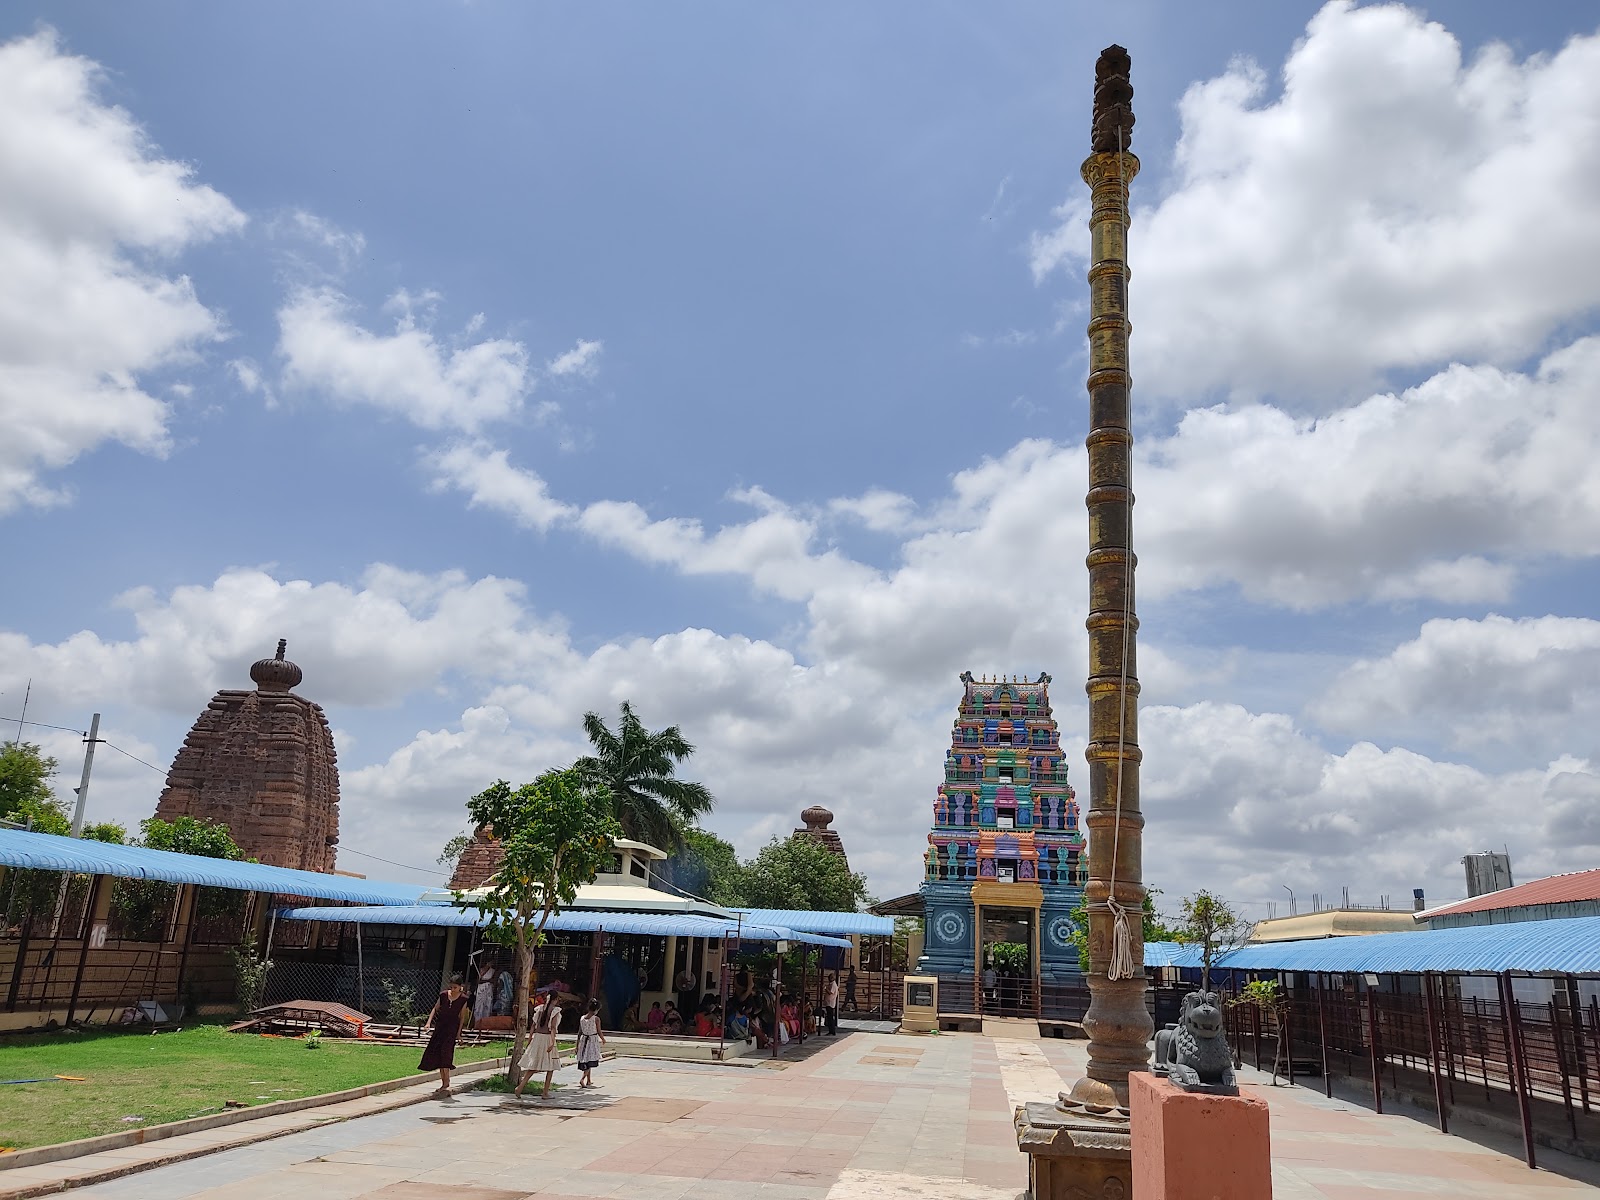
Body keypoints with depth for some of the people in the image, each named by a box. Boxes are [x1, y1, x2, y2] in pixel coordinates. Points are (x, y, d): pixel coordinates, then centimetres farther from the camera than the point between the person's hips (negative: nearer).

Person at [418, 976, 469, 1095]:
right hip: (440, 1025, 4)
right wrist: (429, 1022, -2)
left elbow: (462, 1016, -1)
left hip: (452, 1027, -4)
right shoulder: (444, 995, 2)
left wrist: (459, 1032, -3)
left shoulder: (463, 999, -5)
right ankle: (443, 1083, 14)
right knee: (437, 1054, 4)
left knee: (445, 1051, -17)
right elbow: (435, 1009, 9)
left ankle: (446, 1082, -14)